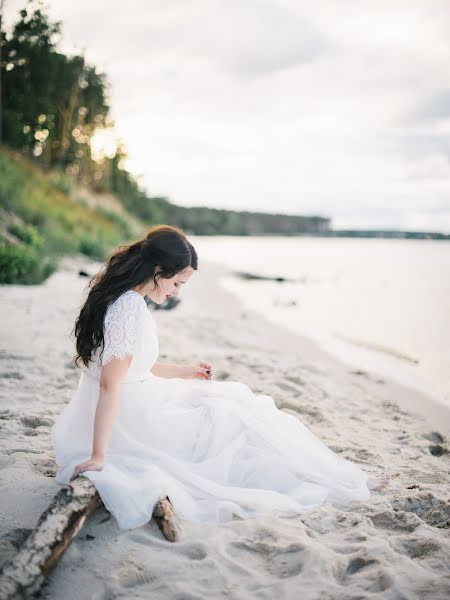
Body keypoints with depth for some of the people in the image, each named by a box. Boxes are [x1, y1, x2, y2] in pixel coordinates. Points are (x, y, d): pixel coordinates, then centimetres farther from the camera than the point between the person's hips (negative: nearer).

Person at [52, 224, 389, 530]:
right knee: (239, 417, 0)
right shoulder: (131, 307, -24)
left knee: (235, 397, 14)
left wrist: (185, 372, 20)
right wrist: (98, 457, -25)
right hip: (130, 424, -10)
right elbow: (110, 384, -27)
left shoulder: (118, 297, 6)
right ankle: (344, 483, 13)